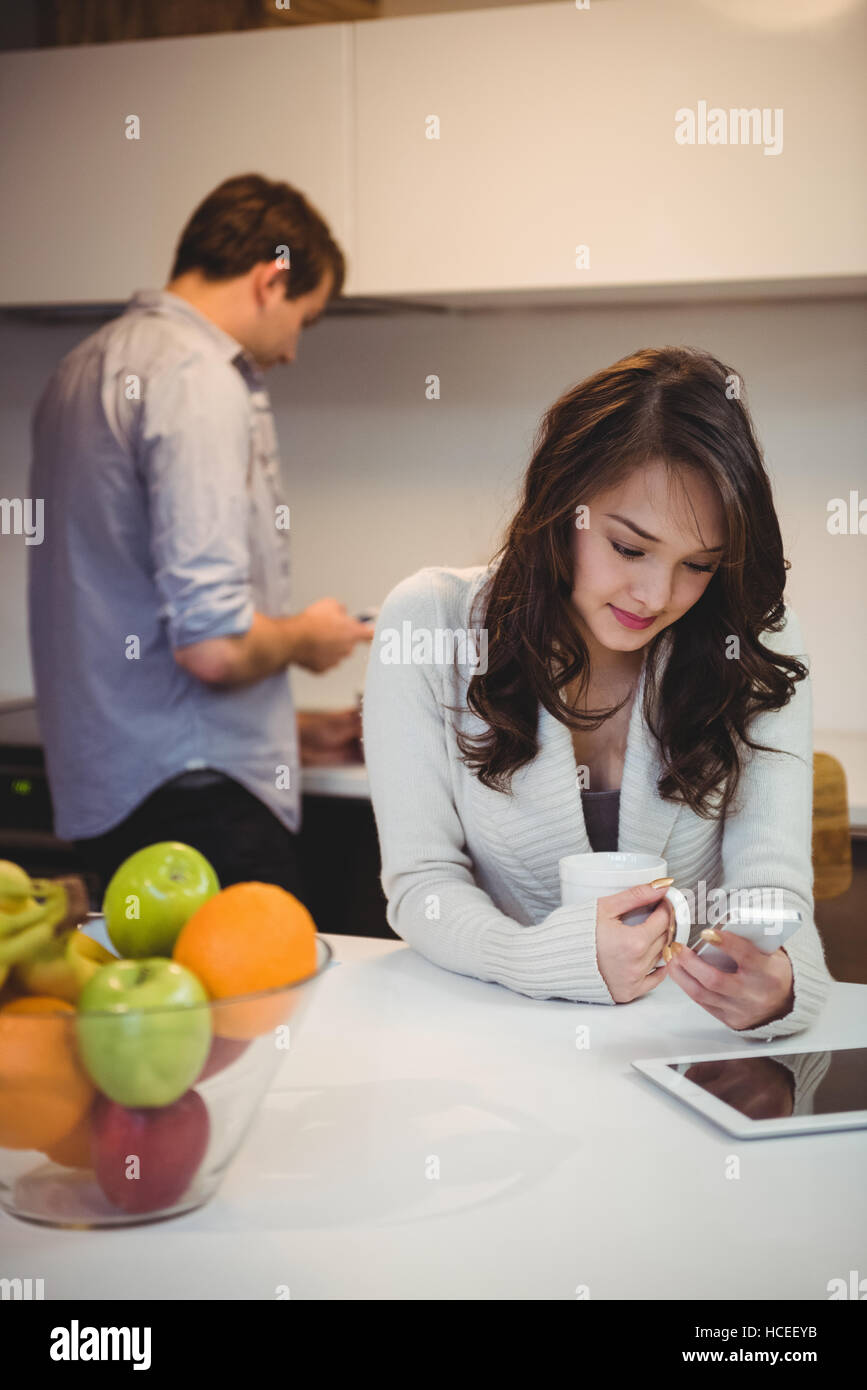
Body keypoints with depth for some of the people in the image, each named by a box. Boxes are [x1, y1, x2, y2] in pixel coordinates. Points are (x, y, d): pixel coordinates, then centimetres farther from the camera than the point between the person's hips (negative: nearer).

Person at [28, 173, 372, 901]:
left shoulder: (87, 366, 16)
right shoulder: (201, 379, -15)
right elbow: (213, 643, -24)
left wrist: (292, 727, 27)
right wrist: (305, 636, -1)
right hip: (195, 794, -10)